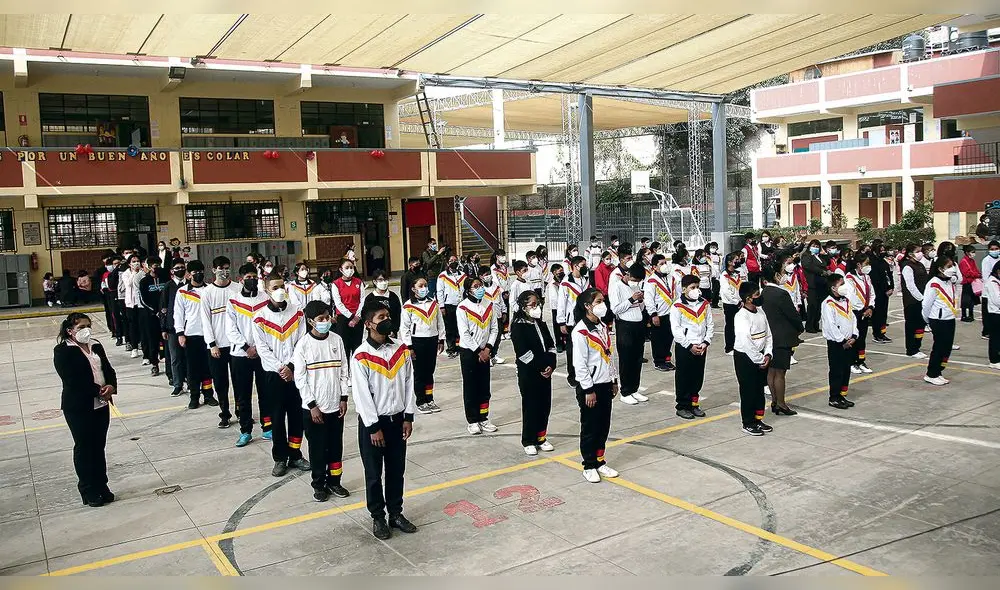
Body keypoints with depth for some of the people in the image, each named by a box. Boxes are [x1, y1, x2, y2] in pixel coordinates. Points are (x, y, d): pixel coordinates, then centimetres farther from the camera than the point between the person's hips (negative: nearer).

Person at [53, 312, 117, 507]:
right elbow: (72, 380, -19)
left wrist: (111, 386, -13)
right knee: (84, 448, 6)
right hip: (78, 408, -6)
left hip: (101, 405, 6)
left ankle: (101, 486, 25)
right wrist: (98, 391, -21)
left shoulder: (96, 346, 10)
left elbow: (108, 369, 7)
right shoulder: (62, 351, -10)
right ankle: (88, 491, 18)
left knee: (99, 447, 14)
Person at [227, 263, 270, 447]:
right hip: (240, 354, 0)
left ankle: (267, 427, 18)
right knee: (242, 395, 6)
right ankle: (245, 431, 15)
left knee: (266, 392, 7)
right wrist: (247, 347, -11)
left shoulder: (265, 299, 1)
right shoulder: (233, 301, 1)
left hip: (263, 353, 0)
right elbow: (231, 330, -2)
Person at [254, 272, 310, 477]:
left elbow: (302, 343, -2)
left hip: (295, 371, 2)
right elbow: (262, 348, -6)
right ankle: (280, 458, 15)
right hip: (273, 373, -2)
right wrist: (280, 368, -13)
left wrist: (291, 366, -12)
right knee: (277, 416, 5)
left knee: (297, 414, 7)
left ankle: (295, 455, 20)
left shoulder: (297, 313, 1)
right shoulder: (260, 317, -4)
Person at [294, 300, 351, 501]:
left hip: (336, 405, 3)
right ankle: (319, 485, 23)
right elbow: (300, 378, -9)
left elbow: (343, 370, 6)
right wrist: (312, 405, -12)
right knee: (317, 448, 8)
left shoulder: (337, 340, 0)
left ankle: (334, 481, 27)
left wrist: (344, 398, 1)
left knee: (336, 446, 12)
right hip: (313, 408, -3)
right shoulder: (303, 344, -11)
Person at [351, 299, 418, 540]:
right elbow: (362, 394, -14)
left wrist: (408, 417, 2)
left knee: (397, 470, 15)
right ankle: (378, 517, 24)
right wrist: (373, 427, -13)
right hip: (373, 421, -4)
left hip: (397, 418, 4)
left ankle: (396, 513, 30)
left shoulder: (401, 349, 0)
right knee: (374, 473, 9)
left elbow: (409, 383, 5)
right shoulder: (361, 357, -15)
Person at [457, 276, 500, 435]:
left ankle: (483, 418, 20)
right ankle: (472, 421, 12)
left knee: (484, 386, 10)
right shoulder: (462, 308, -12)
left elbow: (494, 329, 4)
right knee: (470, 387, 3)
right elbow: (464, 334, -14)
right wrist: (478, 351, -13)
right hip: (468, 351, -4)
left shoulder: (489, 306, 3)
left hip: (484, 351, 5)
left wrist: (488, 348, -8)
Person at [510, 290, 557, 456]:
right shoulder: (518, 326, -11)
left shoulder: (540, 323, 11)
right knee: (530, 406, 2)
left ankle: (541, 437, 26)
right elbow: (522, 352, -17)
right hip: (528, 374, -6)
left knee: (545, 405, 10)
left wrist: (551, 365, -4)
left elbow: (550, 345, 11)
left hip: (545, 372, 6)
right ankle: (528, 441, 15)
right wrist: (540, 368, -15)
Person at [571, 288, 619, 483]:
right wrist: (588, 390, -16)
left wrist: (614, 380, 15)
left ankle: (600, 462, 28)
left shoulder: (603, 326, 8)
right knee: (590, 428, 5)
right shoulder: (581, 331, -17)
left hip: (605, 384, 7)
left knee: (604, 425, 14)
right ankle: (589, 467, 18)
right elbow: (580, 364, -18)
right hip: (590, 386, -7)